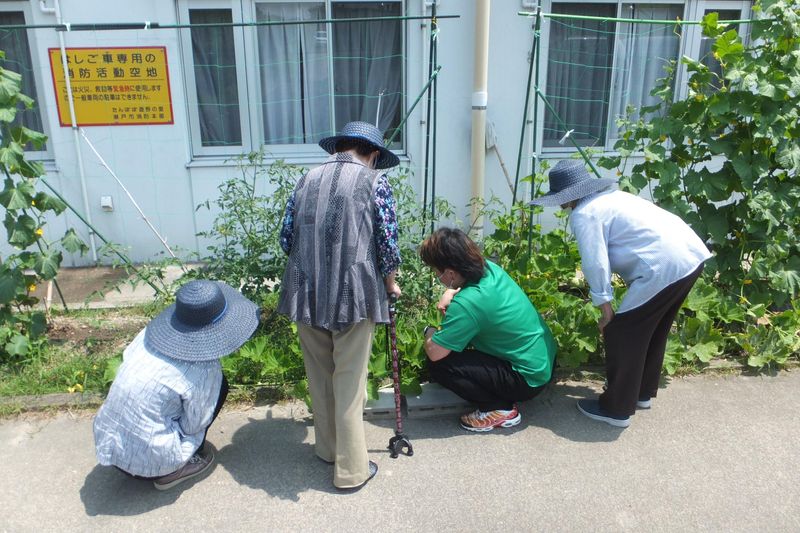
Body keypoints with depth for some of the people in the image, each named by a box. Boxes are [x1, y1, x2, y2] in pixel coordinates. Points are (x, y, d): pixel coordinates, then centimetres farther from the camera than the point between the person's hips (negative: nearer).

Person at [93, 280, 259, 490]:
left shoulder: (148, 334, -6)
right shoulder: (204, 370, -21)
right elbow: (193, 426, -11)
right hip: (148, 462, -6)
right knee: (219, 385, 3)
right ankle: (175, 470, 6)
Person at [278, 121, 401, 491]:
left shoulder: (307, 180, 9)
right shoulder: (375, 182, -3)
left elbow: (286, 238, 10)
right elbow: (387, 243, -6)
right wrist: (390, 283, 11)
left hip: (306, 293, 4)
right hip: (353, 294, -4)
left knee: (319, 375, 18)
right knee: (349, 382, 6)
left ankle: (327, 448, 35)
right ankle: (351, 469, 16)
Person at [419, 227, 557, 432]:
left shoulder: (467, 303, -29)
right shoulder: (489, 268, -5)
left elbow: (434, 353, -28)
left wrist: (430, 332, -5)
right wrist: (449, 294, -2)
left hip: (528, 378, -9)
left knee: (439, 364, -15)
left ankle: (500, 409, -2)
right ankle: (502, 396, 16)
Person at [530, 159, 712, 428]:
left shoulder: (583, 214, -7)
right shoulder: (610, 196, 21)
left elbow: (595, 261, -14)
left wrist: (603, 302, -7)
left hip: (664, 267, -10)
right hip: (691, 254, 10)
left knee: (621, 333, 2)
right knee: (652, 330, 24)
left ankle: (616, 409, 13)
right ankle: (642, 392, 39)